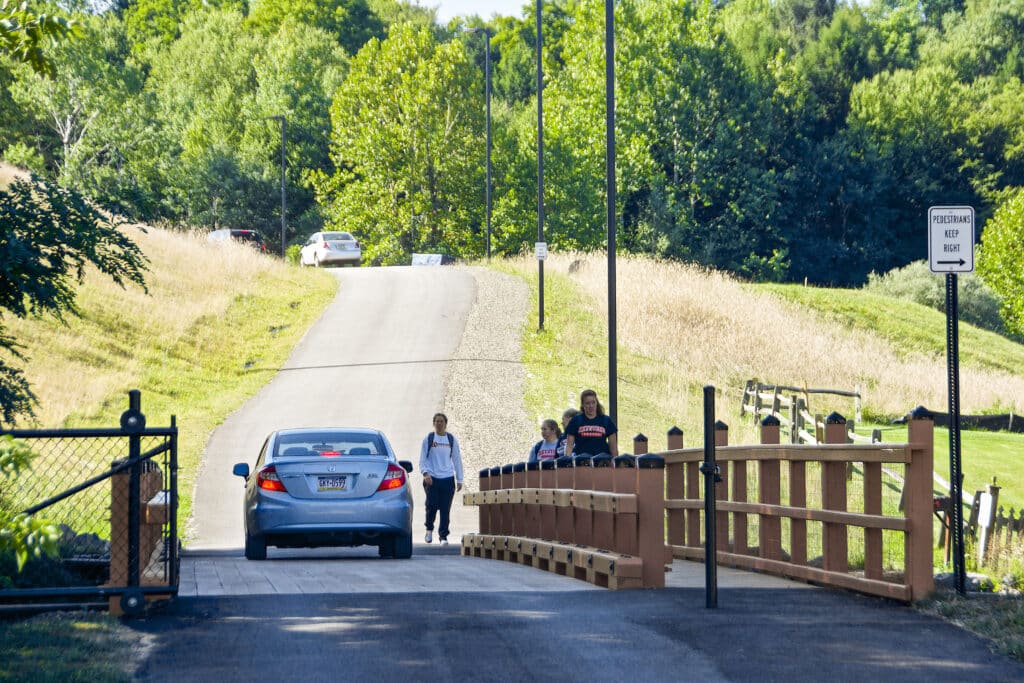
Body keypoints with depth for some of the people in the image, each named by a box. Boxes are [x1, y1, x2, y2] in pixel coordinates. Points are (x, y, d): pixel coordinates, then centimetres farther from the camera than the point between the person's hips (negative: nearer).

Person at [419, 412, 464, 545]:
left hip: (448, 479, 1)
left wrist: (459, 480, 10)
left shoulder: (452, 439, 9)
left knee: (445, 509, -1)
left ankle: (443, 536, 6)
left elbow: (457, 460, 13)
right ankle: (429, 529, 18)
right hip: (432, 479, -1)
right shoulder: (428, 439, 4)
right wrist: (425, 473, -13)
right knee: (432, 506, -7)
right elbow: (423, 459, 4)